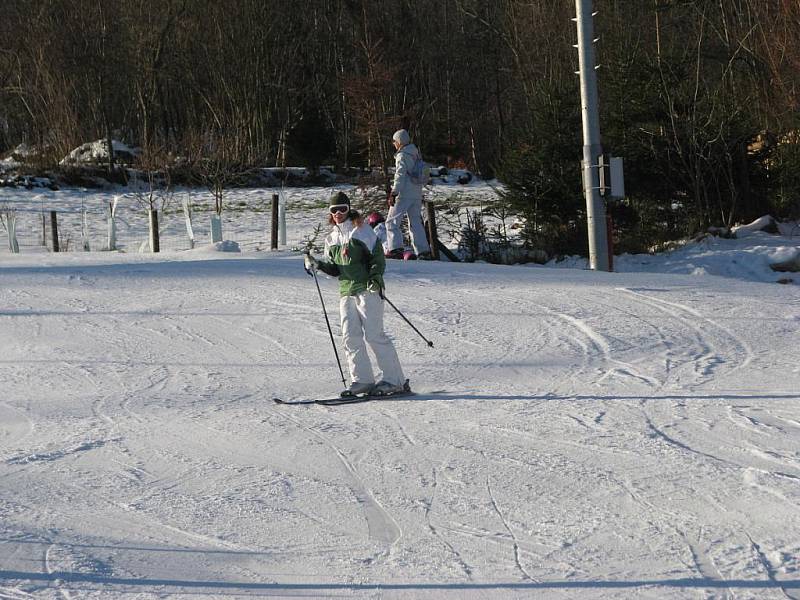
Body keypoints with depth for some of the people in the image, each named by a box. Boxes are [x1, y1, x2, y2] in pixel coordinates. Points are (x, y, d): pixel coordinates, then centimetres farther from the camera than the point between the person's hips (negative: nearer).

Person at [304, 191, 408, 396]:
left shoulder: (361, 230, -1)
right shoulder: (331, 239, 17)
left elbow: (378, 257, -3)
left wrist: (375, 277, -18)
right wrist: (318, 265, 2)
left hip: (367, 289, -6)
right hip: (346, 292, 6)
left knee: (373, 335, -11)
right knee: (351, 337, -2)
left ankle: (394, 380, -7)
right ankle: (362, 381, 3)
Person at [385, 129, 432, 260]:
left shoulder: (402, 156, -10)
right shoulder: (417, 154, 14)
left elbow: (400, 176, -18)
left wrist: (394, 193, -19)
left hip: (404, 194, -8)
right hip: (417, 194, 8)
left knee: (392, 221, -4)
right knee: (416, 222, 14)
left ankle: (396, 249, -17)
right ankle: (423, 251, 10)